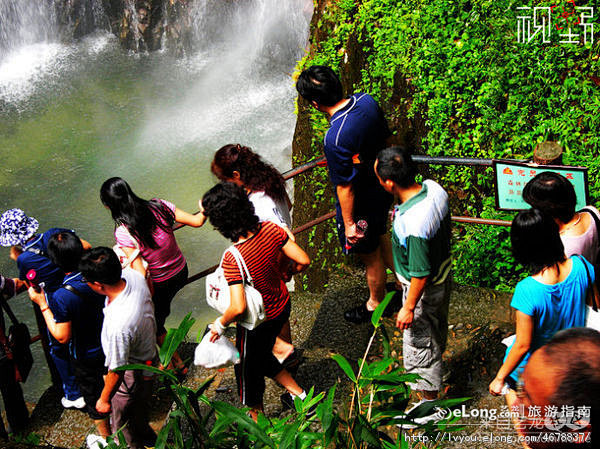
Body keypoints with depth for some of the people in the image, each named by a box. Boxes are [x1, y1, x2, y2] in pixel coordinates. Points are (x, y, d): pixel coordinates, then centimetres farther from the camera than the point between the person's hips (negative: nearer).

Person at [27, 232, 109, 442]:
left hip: (87, 358, -5)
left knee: (94, 398, 20)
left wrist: (42, 304, -21)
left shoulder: (62, 296, -34)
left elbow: (62, 337, -24)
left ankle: (106, 438, 42)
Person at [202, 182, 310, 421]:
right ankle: (298, 394, 42)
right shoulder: (271, 229, -18)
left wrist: (220, 324, -15)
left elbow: (238, 307, -35)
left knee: (248, 367, 22)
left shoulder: (232, 259, -34)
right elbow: (303, 261, -10)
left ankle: (255, 417, 44)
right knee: (262, 356, 32)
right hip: (282, 307, 6)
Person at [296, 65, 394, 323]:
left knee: (370, 256, 18)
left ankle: (376, 304, 44)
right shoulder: (366, 100, -14)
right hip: (382, 188, 7)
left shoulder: (335, 139, -37)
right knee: (380, 238, 32)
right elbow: (386, 139, 3)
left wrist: (348, 223, -13)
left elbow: (345, 187, -27)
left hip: (361, 204, -7)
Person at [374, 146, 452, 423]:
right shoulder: (434, 188, -16)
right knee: (437, 331, 32)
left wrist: (408, 308, -16)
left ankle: (430, 406, 34)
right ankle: (434, 366, 60)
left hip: (424, 290, -8)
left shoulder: (412, 224, -40)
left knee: (420, 345, 14)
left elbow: (421, 274, -29)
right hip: (443, 272, 8)